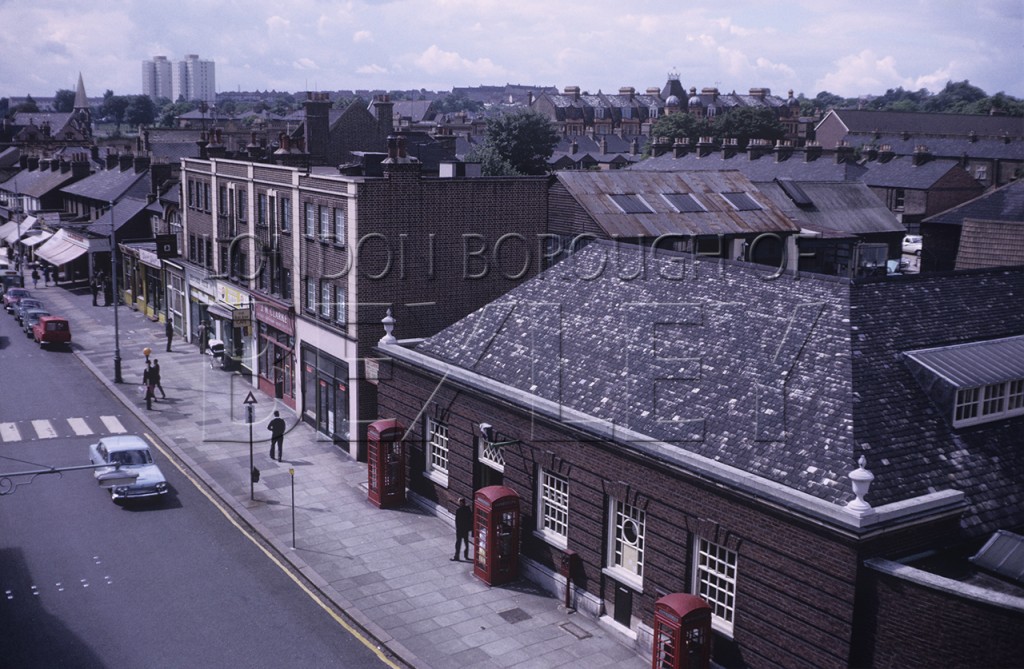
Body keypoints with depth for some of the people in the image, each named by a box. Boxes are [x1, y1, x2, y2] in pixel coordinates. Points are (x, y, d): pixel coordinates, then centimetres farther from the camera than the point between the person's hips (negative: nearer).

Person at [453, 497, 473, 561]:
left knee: (458, 544, 4)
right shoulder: (468, 509, -3)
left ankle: (456, 557, 10)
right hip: (466, 529, 6)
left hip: (460, 529, -6)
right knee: (466, 542, 17)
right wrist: (470, 527, 13)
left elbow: (457, 521, -17)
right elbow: (471, 519, 4)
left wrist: (457, 529, -6)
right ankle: (466, 555, 25)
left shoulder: (458, 510, -21)